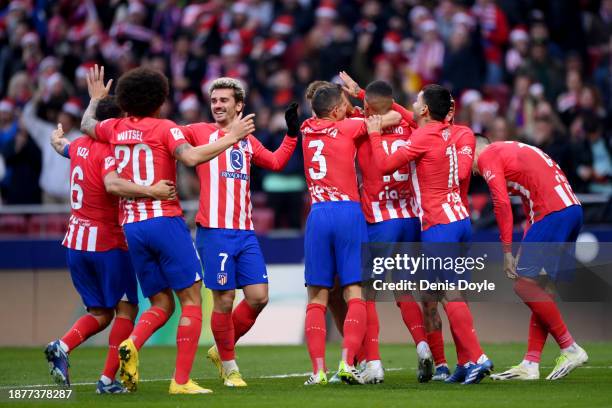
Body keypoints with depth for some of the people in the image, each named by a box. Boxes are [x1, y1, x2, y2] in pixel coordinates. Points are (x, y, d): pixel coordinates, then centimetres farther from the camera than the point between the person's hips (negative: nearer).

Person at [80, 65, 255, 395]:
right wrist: (231, 137, -14)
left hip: (131, 227, 6)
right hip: (165, 220, -6)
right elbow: (191, 157, -21)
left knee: (161, 305, 13)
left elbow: (86, 126, 34)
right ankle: (181, 380, -10)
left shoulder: (115, 128, 12)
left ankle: (131, 344, -18)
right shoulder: (164, 128, -3)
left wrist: (96, 98, 51)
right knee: (191, 300, -1)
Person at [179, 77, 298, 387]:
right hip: (214, 231, -5)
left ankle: (221, 350, 20)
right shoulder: (200, 132, 4)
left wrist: (292, 133, 26)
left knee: (258, 297, 0)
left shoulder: (248, 141, 19)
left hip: (245, 232, 5)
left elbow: (276, 162, 31)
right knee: (224, 300, -5)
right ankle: (228, 365, 12)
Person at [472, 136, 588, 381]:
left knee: (524, 284, -7)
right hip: (573, 207, 9)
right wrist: (526, 250, 20)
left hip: (552, 213, -9)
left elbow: (502, 203, -8)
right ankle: (530, 365, 9)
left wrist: (507, 252, -6)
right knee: (539, 288, 10)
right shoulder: (515, 150, 30)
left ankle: (570, 349, -5)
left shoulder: (487, 156, 3)